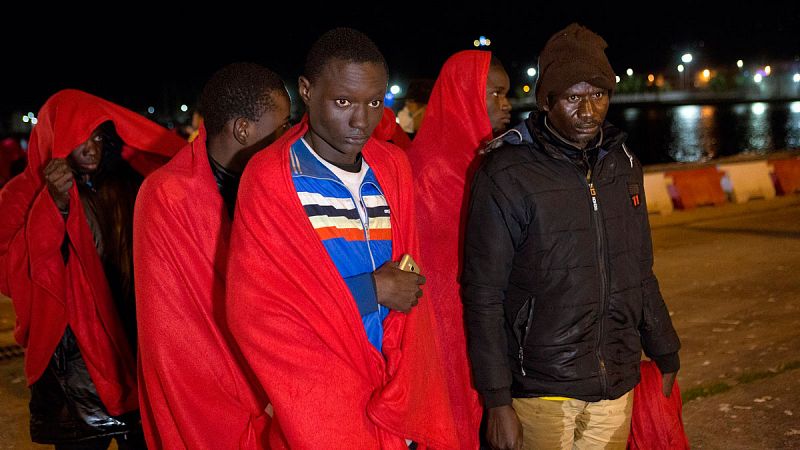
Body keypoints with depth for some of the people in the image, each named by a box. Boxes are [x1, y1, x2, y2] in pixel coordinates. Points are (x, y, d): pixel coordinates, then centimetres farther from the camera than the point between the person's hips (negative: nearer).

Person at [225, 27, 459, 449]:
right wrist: (372, 290, -12)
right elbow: (257, 312, -16)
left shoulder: (392, 168, 6)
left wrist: (404, 396, -3)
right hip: (316, 412, -5)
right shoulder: (272, 178, -11)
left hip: (392, 406, 5)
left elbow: (409, 290, 8)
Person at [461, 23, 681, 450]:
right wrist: (497, 402, -12)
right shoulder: (506, 174, -12)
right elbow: (483, 297, -11)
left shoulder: (623, 164, 7)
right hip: (542, 391, -5)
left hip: (617, 389, 5)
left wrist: (666, 357, 18)